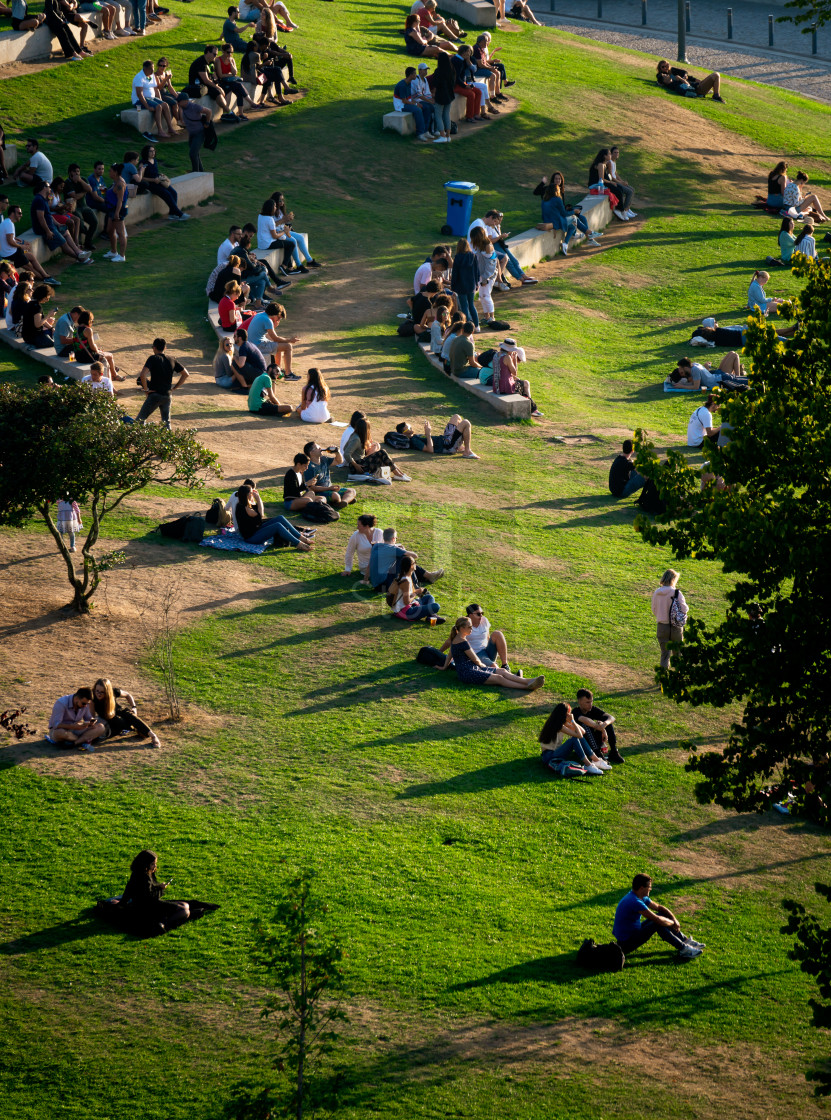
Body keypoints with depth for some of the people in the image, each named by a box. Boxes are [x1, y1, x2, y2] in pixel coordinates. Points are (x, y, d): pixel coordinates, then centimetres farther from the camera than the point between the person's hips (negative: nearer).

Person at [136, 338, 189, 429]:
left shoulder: (153, 359, -8)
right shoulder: (172, 360, 7)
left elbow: (142, 375, -21)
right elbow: (186, 374, 12)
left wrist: (146, 389, -9)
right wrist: (174, 388, 12)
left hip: (154, 395, -5)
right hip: (167, 395, 5)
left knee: (139, 420, 2)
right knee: (166, 422, 13)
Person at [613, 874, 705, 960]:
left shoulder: (642, 898, 5)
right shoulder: (635, 902, -28)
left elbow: (659, 907, 14)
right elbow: (657, 920, -28)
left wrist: (674, 920, -1)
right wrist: (673, 923, -10)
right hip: (626, 944, -10)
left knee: (662, 915, 7)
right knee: (658, 924, -23)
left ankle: (685, 940, 11)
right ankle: (683, 949, -18)